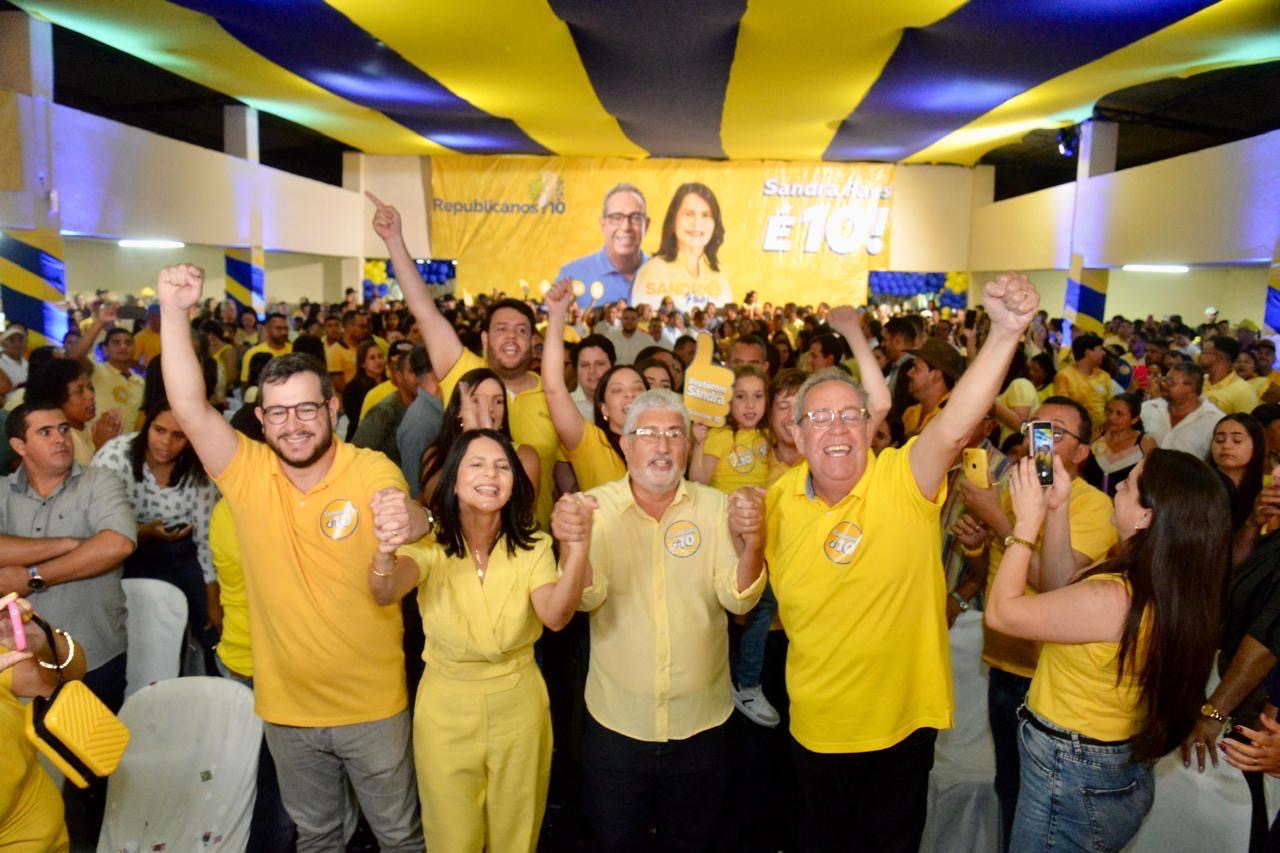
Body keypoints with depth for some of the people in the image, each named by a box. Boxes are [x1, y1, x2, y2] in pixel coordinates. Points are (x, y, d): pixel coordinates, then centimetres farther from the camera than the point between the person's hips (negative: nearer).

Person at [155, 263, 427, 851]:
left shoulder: (372, 470, -14)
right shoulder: (247, 472, -6)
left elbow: (401, 547, -32)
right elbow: (189, 407, -18)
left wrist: (410, 523, -55)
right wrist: (174, 311, -24)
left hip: (372, 701, -2)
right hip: (286, 702, 3)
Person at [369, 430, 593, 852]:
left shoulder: (532, 545, -8)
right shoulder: (431, 544, -12)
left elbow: (556, 616, -26)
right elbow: (384, 594, -34)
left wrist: (577, 550, -45)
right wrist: (386, 549, -57)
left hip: (518, 704, 1)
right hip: (447, 706, -1)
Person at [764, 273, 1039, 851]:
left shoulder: (902, 480, -18)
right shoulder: (782, 497, -7)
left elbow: (954, 427, -39)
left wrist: (1005, 333, -51)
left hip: (900, 723, -3)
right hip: (814, 727, 3)